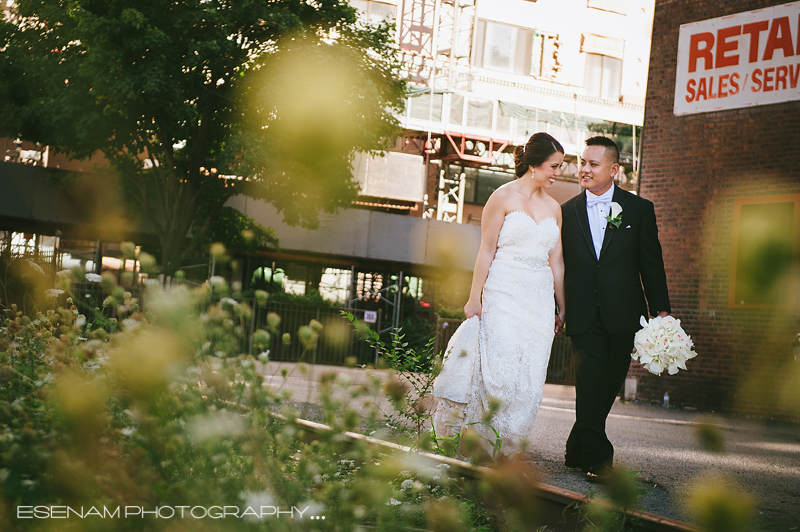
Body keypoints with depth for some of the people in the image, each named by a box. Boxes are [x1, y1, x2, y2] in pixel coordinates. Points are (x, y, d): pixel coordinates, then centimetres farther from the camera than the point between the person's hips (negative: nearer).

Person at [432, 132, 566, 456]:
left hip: (539, 301, 5)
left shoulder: (554, 208, 14)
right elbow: (486, 251, -5)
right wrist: (475, 298, -9)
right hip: (503, 294, -5)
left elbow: (555, 262, 16)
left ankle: (508, 454, 4)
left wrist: (562, 308, 16)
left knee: (530, 379, -1)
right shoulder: (504, 197, -2)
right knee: (501, 367, -12)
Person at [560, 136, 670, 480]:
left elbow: (651, 263, 4)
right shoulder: (567, 211, 7)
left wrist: (661, 311, -1)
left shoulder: (639, 209, 4)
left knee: (609, 387, 8)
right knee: (591, 385, -9)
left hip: (622, 315, 1)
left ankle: (577, 451, 25)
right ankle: (597, 459, -4)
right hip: (583, 317, -1)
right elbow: (558, 266, 11)